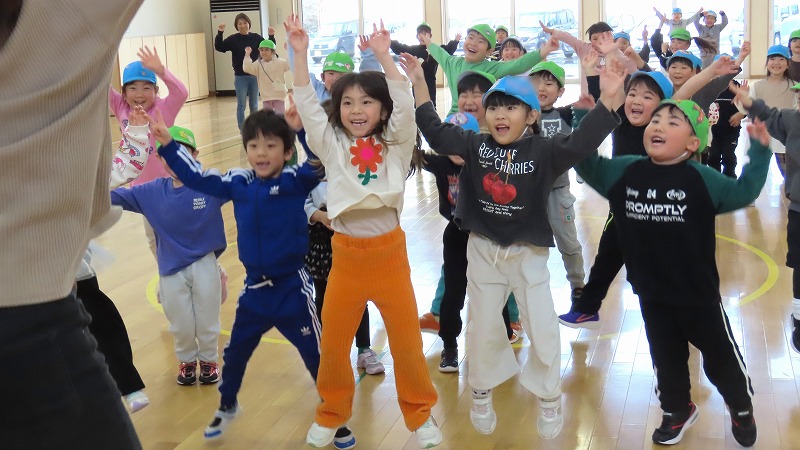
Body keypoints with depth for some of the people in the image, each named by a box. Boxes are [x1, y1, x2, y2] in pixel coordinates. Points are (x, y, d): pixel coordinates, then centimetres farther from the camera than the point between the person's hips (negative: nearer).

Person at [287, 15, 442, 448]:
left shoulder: (395, 144, -1)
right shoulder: (332, 145, 2)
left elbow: (405, 105, -15)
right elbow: (306, 104, -6)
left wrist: (384, 55, -22)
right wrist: (300, 53, -15)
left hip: (389, 252, -1)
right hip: (346, 254, 1)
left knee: (406, 341, 8)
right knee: (333, 343, 11)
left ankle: (420, 413, 29)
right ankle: (332, 413, 34)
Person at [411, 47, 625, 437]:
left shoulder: (542, 151, -12)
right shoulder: (474, 145, -4)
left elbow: (580, 143, -26)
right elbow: (435, 132, -2)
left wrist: (606, 99, -39)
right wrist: (419, 85, -8)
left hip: (529, 252, -2)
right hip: (483, 249, 2)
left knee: (543, 329, 1)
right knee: (483, 325, 13)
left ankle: (549, 399, 24)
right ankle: (482, 395, 34)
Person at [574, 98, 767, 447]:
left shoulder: (701, 179, -12)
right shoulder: (625, 171, -4)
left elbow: (744, 192, -5)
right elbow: (588, 164, 7)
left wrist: (758, 150, -14)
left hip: (697, 292, -3)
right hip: (651, 291, 3)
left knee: (720, 354, 13)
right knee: (666, 356, 19)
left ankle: (742, 410, 39)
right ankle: (678, 410, 42)